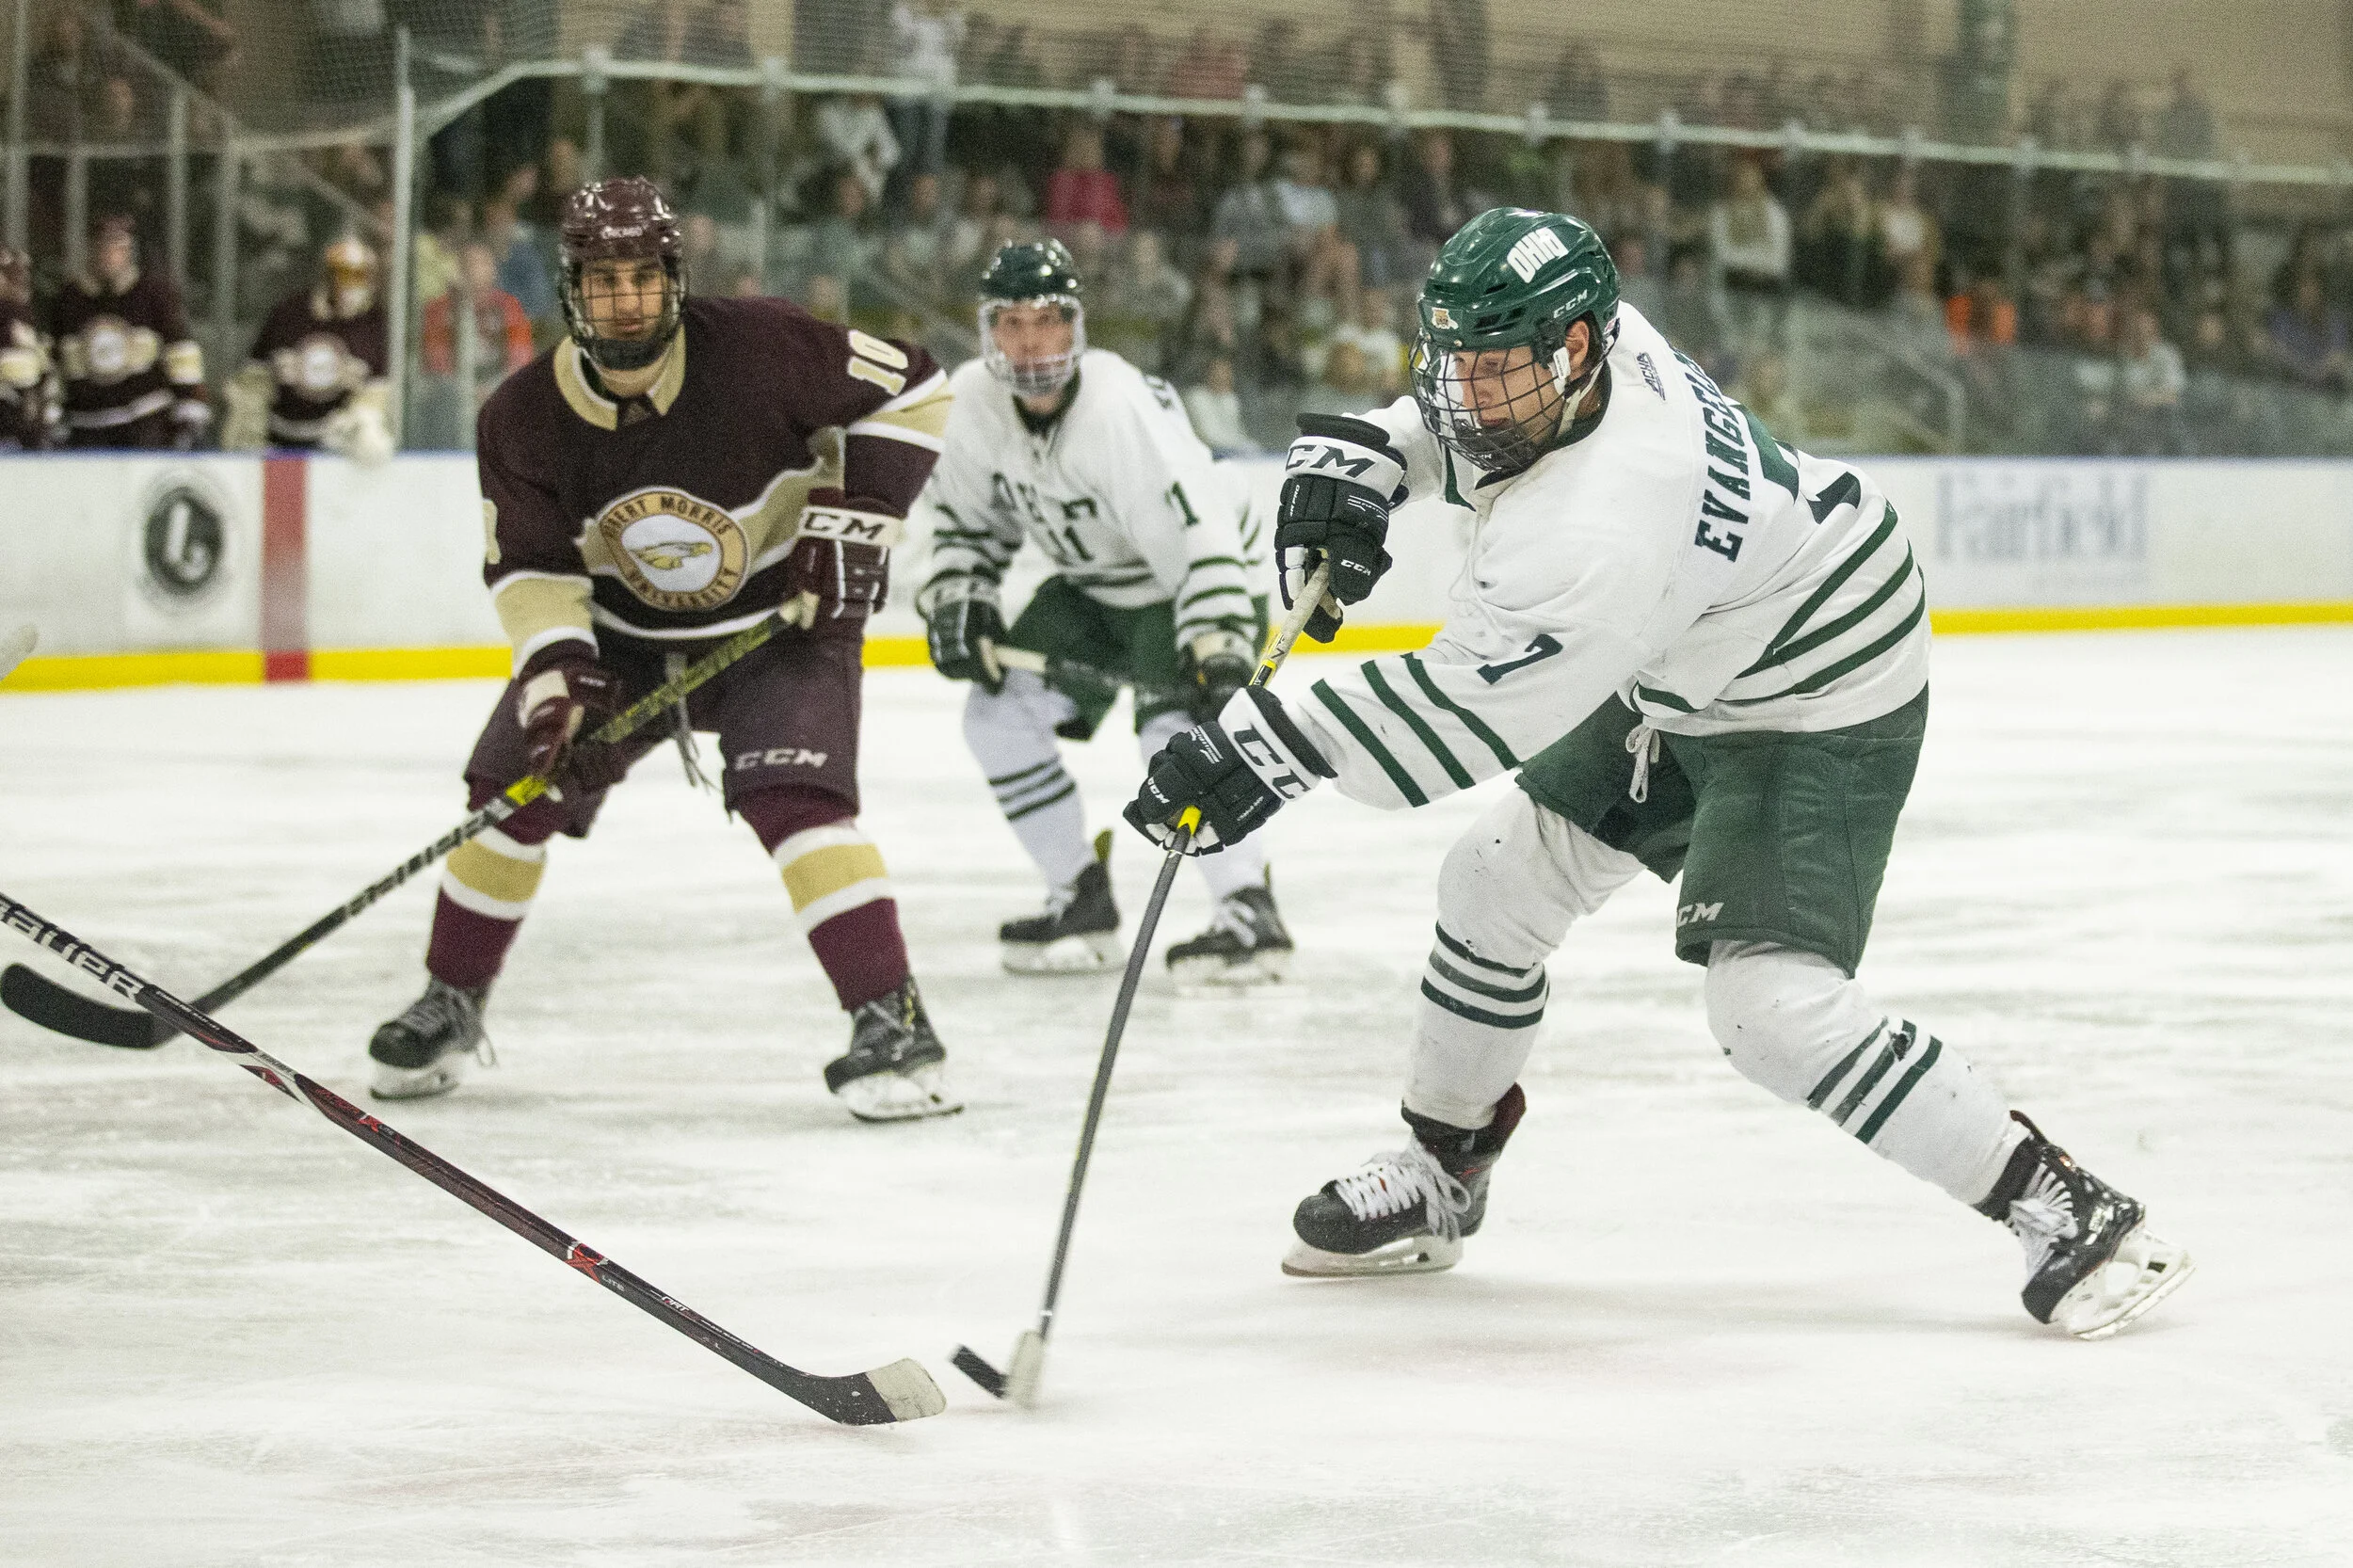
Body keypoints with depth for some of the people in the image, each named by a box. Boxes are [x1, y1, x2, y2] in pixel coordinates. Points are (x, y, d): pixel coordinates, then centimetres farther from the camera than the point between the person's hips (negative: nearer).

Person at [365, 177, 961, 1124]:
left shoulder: (758, 350, -24)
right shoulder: (524, 418, -14)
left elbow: (909, 389, -14)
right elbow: (529, 566, -8)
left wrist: (852, 518, -19)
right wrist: (556, 665, -25)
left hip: (779, 616, -4)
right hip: (619, 629, 4)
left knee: (793, 797, -26)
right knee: (512, 783, -4)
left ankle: (894, 1027, -22)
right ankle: (450, 1007, 16)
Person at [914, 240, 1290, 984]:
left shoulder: (1119, 408, -34)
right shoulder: (976, 400, -12)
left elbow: (1195, 533, -40)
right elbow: (966, 518, 6)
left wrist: (1218, 656, -48)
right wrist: (958, 602, -9)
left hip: (1197, 579, -8)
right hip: (1093, 583, 8)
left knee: (1175, 728, -27)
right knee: (998, 712, -1)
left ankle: (1252, 916, -18)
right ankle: (1083, 902, 11)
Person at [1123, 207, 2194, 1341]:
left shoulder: (1598, 528, -39)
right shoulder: (1560, 351, -13)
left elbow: (1467, 710, -34)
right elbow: (1451, 411, 12)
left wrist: (1271, 745, -34)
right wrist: (1364, 456, -5)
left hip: (1817, 709, -11)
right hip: (1685, 683, 11)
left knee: (1772, 1002, -23)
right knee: (1495, 881, 14)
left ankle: (2061, 1208, -15)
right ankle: (1441, 1174, 34)